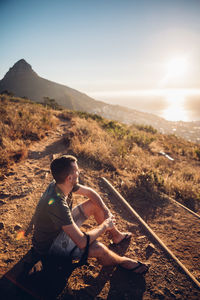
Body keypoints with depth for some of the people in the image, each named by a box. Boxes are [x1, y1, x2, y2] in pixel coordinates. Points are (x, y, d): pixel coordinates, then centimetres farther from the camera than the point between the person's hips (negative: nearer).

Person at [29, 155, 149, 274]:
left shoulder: (61, 184, -14)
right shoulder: (57, 204, -40)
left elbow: (90, 192, 2)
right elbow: (82, 242, -38)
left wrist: (107, 211, -8)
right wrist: (105, 225, -23)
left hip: (61, 228, 8)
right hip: (49, 245, -8)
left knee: (95, 204, 3)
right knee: (98, 248, -27)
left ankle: (117, 235, 23)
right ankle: (122, 261, 8)